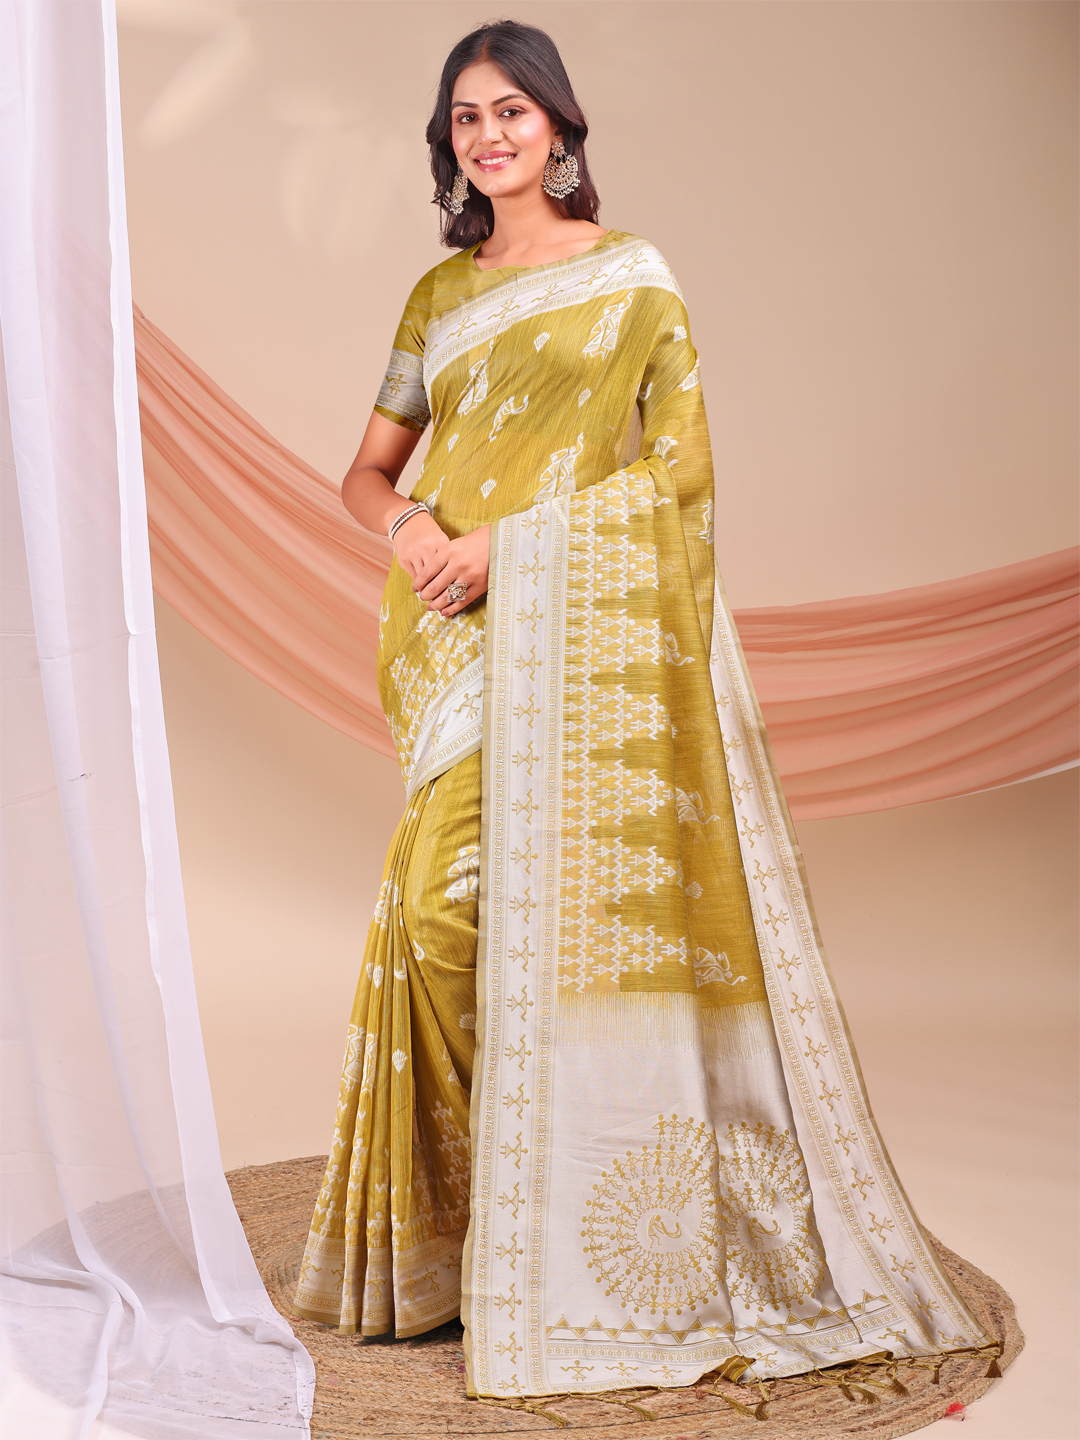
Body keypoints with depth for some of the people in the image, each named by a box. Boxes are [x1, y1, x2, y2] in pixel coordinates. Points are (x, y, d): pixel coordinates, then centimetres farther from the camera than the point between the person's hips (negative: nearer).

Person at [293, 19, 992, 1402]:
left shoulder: (631, 274, 5)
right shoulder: (441, 293, 19)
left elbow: (671, 465, -4)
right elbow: (367, 470, 18)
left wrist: (500, 541, -12)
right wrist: (411, 526, -6)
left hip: (590, 627, -4)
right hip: (468, 639, 4)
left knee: (594, 901, -8)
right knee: (443, 901, -2)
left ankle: (606, 1231, 6)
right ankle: (468, 1221, 14)